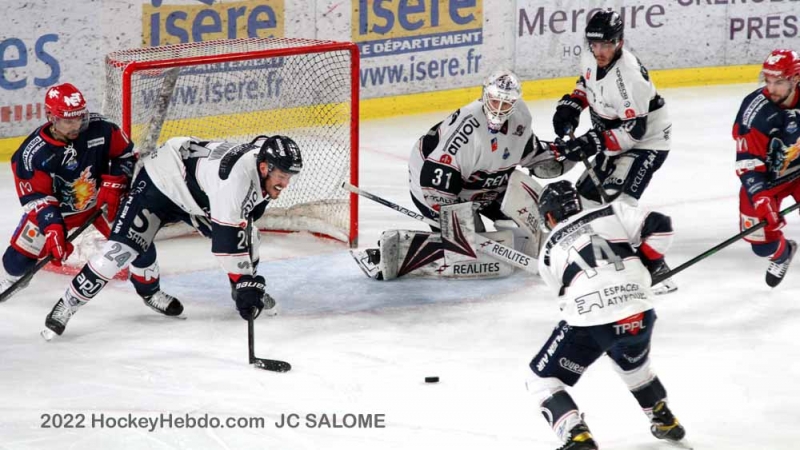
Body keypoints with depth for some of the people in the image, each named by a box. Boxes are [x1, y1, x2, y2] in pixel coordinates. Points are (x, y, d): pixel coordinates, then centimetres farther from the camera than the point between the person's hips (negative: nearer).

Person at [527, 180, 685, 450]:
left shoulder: (550, 251, 18)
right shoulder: (612, 213, 16)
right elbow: (659, 225, 5)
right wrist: (644, 262, 19)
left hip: (589, 323, -3)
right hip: (638, 314, 3)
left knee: (542, 380, 12)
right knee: (634, 365, 36)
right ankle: (664, 422, 45)